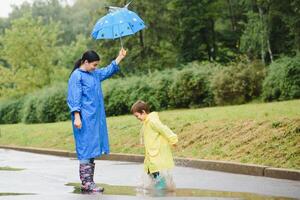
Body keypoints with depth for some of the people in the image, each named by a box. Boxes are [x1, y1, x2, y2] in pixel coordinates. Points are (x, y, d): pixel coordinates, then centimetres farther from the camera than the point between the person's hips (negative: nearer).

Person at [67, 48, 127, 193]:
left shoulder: (94, 74, 14)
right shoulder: (77, 76, -10)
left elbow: (108, 71, 32)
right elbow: (74, 98, -14)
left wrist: (120, 57, 27)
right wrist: (77, 117, -21)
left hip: (95, 118, 9)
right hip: (85, 119, -9)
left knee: (92, 150, 8)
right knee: (86, 149, -8)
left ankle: (88, 182, 11)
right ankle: (86, 183, -6)